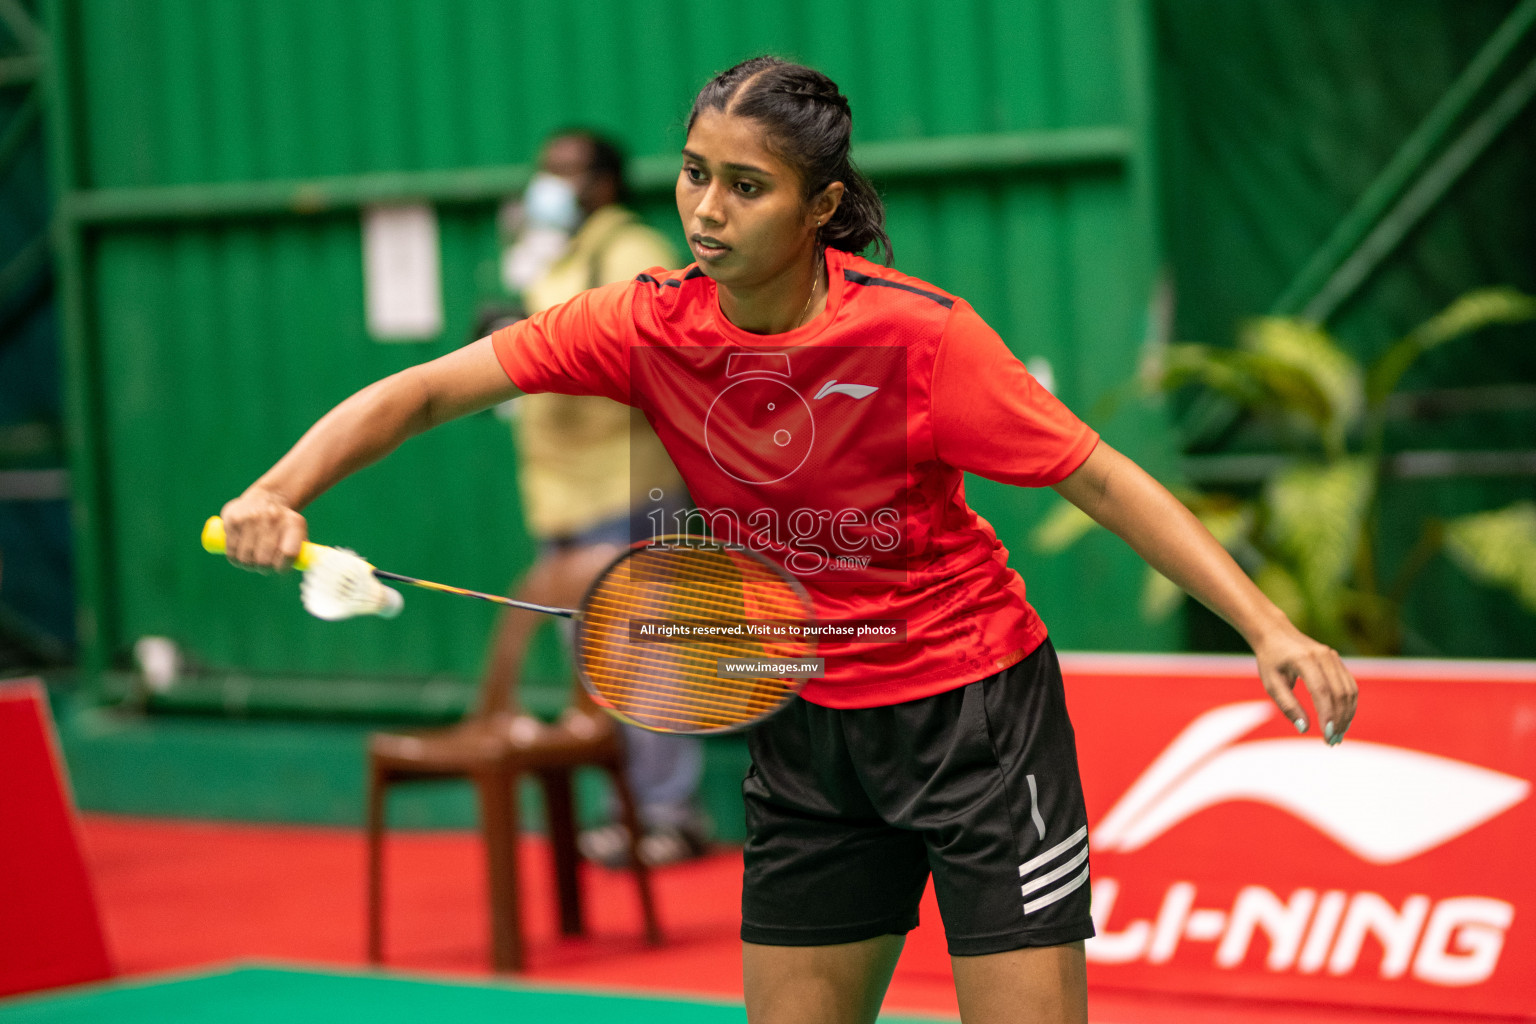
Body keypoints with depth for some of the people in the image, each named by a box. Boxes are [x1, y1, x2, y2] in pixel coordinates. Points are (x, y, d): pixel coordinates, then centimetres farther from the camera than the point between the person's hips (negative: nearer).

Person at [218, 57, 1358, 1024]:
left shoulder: (915, 332, -20)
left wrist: (1269, 625, -24)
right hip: (807, 727, 4)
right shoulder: (649, 326, -9)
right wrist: (282, 492, -24)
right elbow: (425, 392, -8)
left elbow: (1102, 479, -16)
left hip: (972, 705, -4)